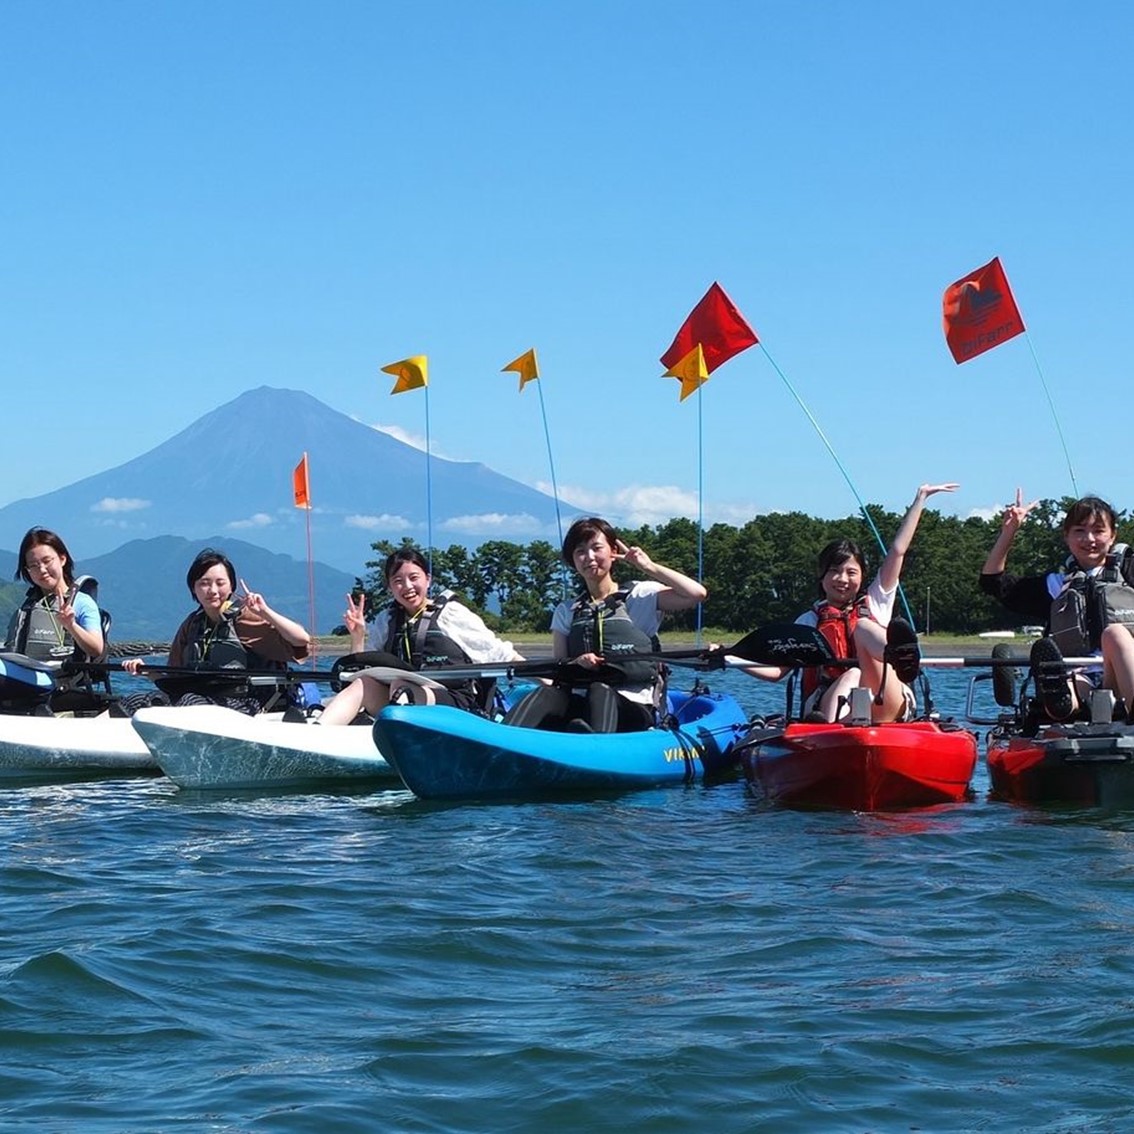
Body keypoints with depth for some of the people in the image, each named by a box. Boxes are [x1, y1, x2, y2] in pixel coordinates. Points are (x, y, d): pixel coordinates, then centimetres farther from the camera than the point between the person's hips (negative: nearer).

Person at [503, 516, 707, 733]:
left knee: (599, 692, -39)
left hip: (633, 707, -3)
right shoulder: (566, 612, 22)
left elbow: (697, 593, -3)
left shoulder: (640, 597, 11)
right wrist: (576, 664, -8)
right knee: (545, 694, -31)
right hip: (579, 703, 3)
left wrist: (649, 567, 2)